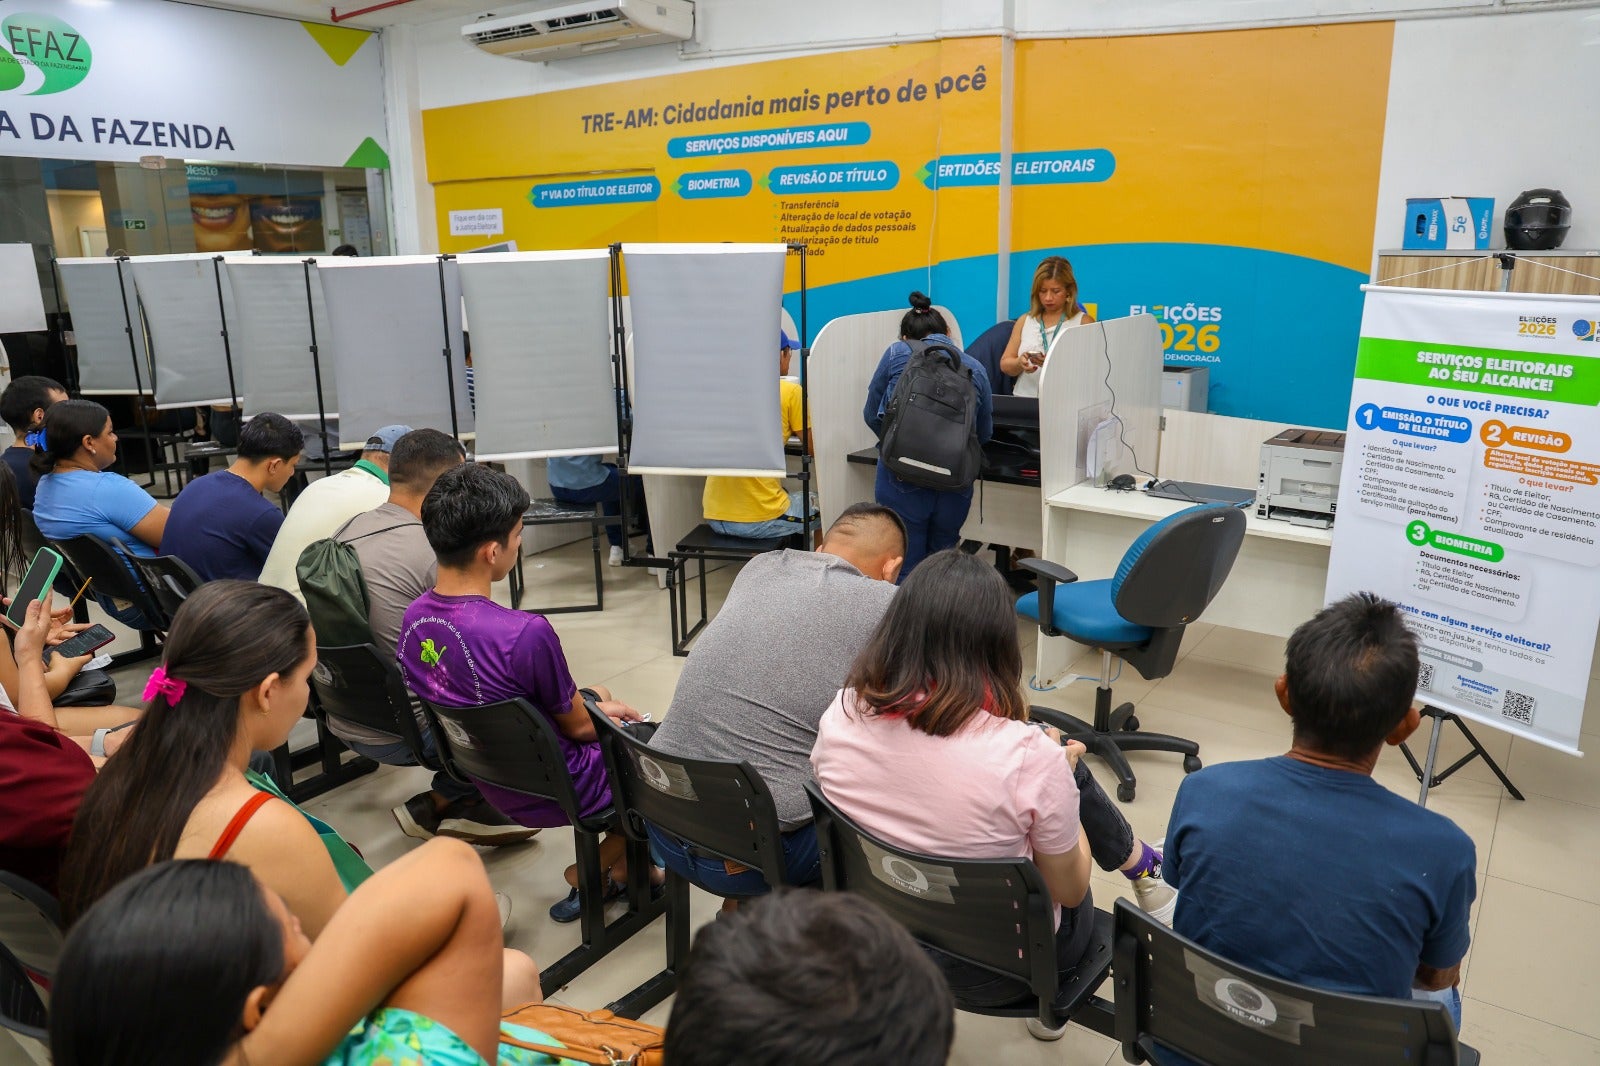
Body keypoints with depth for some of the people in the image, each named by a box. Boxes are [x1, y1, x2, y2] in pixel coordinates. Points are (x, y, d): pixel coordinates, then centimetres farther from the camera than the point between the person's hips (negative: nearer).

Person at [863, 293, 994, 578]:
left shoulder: (897, 354, 5)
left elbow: (872, 415, 10)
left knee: (905, 568, 6)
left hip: (902, 478, -2)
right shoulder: (976, 368, 11)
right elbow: (985, 432, 16)